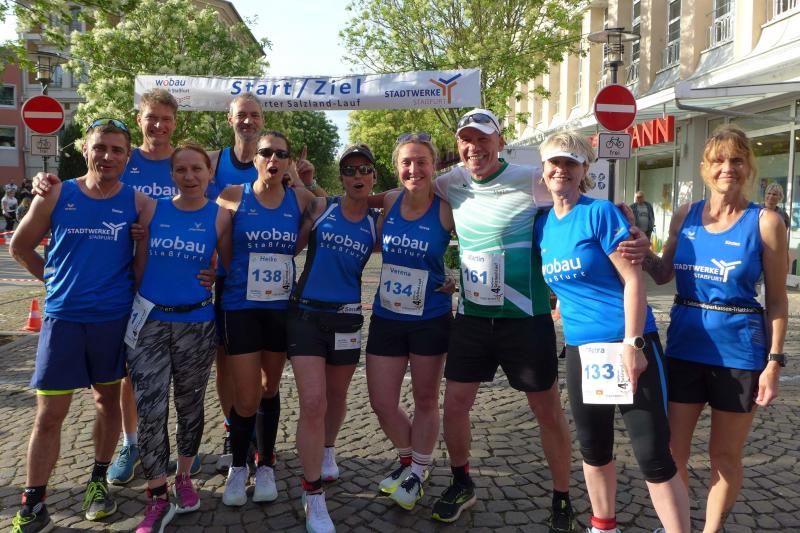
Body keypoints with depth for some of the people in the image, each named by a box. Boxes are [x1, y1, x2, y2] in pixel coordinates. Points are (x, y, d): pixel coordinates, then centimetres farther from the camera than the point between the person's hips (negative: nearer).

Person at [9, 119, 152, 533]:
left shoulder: (138, 203, -2)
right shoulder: (56, 196, 0)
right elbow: (20, 246, 11)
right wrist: (55, 279, 8)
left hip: (114, 318, 0)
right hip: (63, 317, 0)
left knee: (108, 400, 14)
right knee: (49, 414, 2)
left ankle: (98, 481, 32)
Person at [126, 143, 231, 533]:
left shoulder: (219, 216, -2)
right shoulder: (153, 210, 2)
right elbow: (141, 266, 6)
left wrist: (213, 278, -9)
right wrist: (133, 305, 3)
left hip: (196, 324, 0)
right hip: (150, 322, 1)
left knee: (189, 406, 14)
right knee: (150, 411, -4)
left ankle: (184, 478, 35)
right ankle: (158, 499, 11)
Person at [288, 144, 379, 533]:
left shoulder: (376, 224, 3)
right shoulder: (320, 208, -1)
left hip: (347, 319, 3)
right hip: (306, 315, -2)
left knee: (336, 397, 20)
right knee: (313, 403, -12)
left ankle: (327, 449, 53)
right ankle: (313, 497, 2)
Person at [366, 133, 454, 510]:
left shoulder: (446, 209, -13)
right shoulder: (389, 202, -2)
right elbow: (376, 245, 13)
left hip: (431, 319, -3)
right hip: (386, 318, 4)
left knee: (426, 400, 14)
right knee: (382, 404, 8)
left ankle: (418, 472, 35)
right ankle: (408, 459, 37)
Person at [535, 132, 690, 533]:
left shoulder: (600, 212, -9)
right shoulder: (542, 225, 8)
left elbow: (633, 279, -13)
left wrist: (632, 344, -18)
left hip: (627, 342, -6)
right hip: (580, 348, 6)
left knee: (653, 453, -3)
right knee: (593, 448, 17)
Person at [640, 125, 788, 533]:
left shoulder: (765, 222, -6)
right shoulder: (686, 216, 3)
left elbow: (777, 300, -4)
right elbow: (663, 274, 11)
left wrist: (773, 362, -9)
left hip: (739, 351, -3)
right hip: (684, 347, 3)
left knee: (724, 455, 12)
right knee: (673, 449, 11)